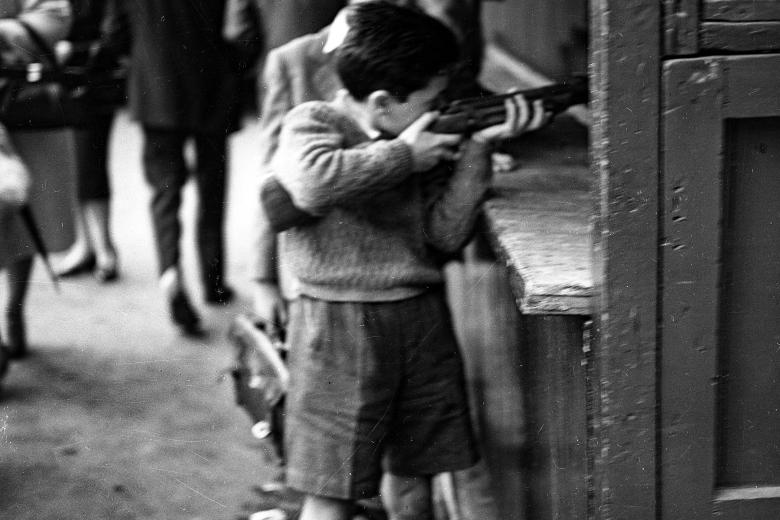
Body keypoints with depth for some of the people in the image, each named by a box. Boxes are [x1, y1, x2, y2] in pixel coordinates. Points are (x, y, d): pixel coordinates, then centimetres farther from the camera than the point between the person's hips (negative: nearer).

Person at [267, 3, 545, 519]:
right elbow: (314, 182, -33)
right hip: (340, 325, -6)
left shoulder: (422, 141, 6)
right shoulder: (312, 123, -10)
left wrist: (476, 149, -8)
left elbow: (446, 235, 1)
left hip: (422, 317, 6)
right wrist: (402, 155, -20)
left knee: (414, 474, 16)